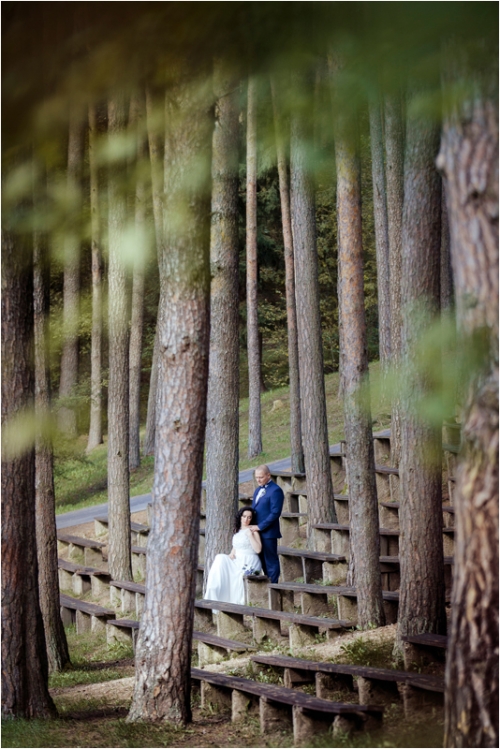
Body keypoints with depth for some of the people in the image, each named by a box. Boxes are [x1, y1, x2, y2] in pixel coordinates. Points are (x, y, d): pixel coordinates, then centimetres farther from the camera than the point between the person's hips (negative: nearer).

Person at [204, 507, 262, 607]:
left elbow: (258, 549, -12)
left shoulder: (253, 531, -2)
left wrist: (250, 535, -17)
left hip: (249, 563, -6)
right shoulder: (237, 530, 17)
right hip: (237, 561, 6)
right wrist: (232, 553, 6)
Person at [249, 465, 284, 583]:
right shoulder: (258, 490, 16)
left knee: (271, 561, -2)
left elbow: (275, 513, -17)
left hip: (268, 532, -8)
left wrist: (260, 526, -17)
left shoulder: (275, 490, -12)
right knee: (263, 560, 11)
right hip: (257, 531, 9)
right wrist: (252, 526, 7)